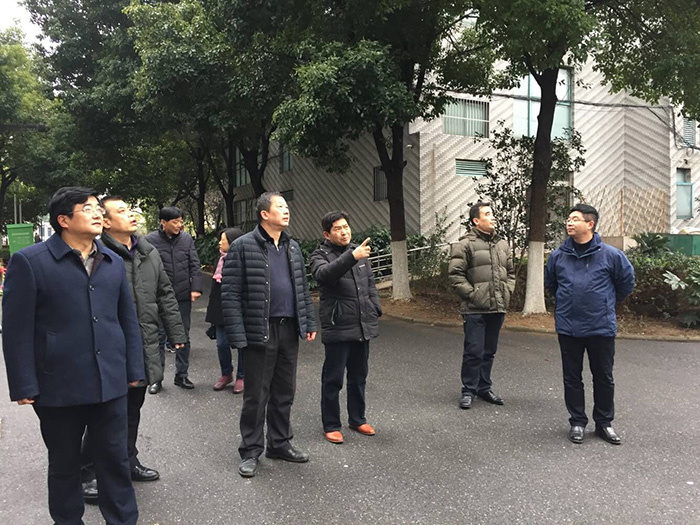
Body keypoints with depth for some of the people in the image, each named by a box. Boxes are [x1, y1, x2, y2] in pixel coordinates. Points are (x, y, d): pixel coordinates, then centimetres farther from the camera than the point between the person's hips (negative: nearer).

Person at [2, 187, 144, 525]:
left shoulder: (113, 262, 8)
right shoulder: (29, 262, -6)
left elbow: (128, 320, 11)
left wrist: (134, 369, 8)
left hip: (110, 383, 3)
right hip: (59, 387, -3)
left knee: (115, 458, 11)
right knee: (64, 464, 15)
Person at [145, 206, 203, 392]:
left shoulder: (187, 238, 3)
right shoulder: (150, 240, -6)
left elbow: (195, 265, 5)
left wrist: (196, 288, -5)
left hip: (183, 297, 3)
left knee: (183, 337, 12)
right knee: (159, 337, 4)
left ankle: (182, 375, 25)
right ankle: (156, 378, 17)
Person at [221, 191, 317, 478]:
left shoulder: (292, 247, 12)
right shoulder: (243, 246, -8)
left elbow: (303, 288, 18)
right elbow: (230, 294, -10)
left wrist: (309, 322, 11)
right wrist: (238, 335, -16)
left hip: (289, 329, 6)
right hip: (259, 331, -6)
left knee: (285, 392, 15)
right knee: (256, 395, 4)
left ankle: (280, 443, 31)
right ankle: (250, 451, 20)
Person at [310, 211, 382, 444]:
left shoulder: (359, 251, 13)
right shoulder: (320, 255, -6)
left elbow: (370, 285, 20)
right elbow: (324, 274, -29)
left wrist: (375, 310, 10)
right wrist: (352, 257, -39)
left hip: (363, 327, 6)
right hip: (338, 327, -6)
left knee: (359, 377, 17)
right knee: (333, 379, 3)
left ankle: (357, 419, 32)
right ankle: (331, 425, 17)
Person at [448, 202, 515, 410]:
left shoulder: (502, 244, 14)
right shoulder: (465, 244, -7)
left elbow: (510, 272, 22)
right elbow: (455, 274, -10)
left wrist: (507, 292, 9)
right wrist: (471, 293, -13)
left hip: (497, 308, 6)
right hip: (475, 309, -6)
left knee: (489, 351, 15)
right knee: (474, 352, -2)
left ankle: (484, 388, 29)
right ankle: (468, 391, 12)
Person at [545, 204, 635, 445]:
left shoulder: (611, 255, -8)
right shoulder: (558, 256, -2)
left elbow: (627, 281, 8)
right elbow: (550, 283, 17)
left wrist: (608, 302, 13)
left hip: (601, 327, -1)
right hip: (568, 328, 2)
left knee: (604, 378, 11)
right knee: (572, 378, 10)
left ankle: (604, 422, 28)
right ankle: (577, 421, 25)